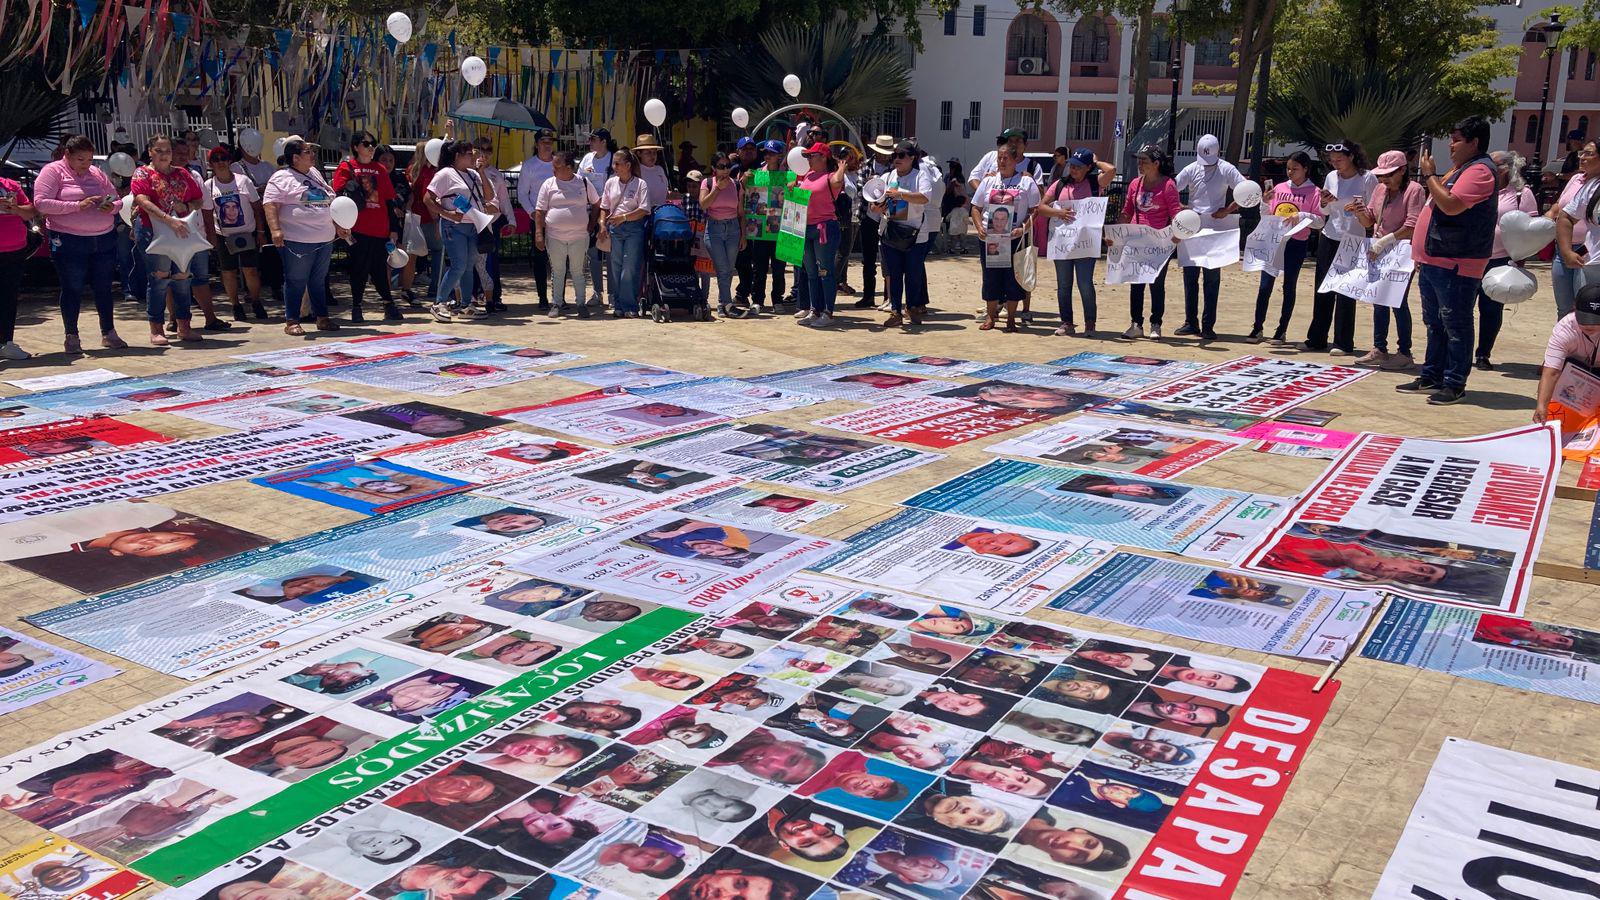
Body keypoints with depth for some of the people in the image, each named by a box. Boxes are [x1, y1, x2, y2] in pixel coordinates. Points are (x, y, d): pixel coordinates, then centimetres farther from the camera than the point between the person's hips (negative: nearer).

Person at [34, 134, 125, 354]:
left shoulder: (97, 173, 13)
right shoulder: (52, 171, -2)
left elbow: (116, 199, 17)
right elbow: (41, 203, -13)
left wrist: (112, 207, -7)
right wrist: (78, 205, -19)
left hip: (104, 239, 4)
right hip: (69, 242, -4)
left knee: (103, 287, 9)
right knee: (72, 289, 2)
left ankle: (108, 333, 18)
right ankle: (72, 336, 12)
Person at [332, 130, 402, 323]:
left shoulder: (380, 169, 14)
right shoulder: (346, 167, 3)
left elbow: (389, 201, 14)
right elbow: (340, 198, -3)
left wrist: (394, 229, 10)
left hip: (380, 230, 3)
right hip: (358, 230, -3)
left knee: (379, 268, 6)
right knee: (359, 269, 1)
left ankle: (389, 305, 14)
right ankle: (356, 308, 11)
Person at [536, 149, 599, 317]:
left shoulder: (584, 183, 2)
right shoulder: (548, 184, 2)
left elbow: (597, 204, 13)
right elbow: (539, 211, 1)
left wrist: (591, 224, 7)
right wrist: (539, 233, -6)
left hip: (579, 236, -1)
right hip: (555, 237, 1)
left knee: (577, 272, 6)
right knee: (557, 272, 7)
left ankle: (580, 304, 14)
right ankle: (556, 304, 15)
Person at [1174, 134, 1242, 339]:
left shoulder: (1227, 169, 0)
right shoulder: (1191, 169, 7)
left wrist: (1228, 210, -15)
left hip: (1215, 229, -3)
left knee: (1212, 278, -1)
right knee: (1190, 275, 5)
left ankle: (1208, 326, 2)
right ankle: (1191, 322, 14)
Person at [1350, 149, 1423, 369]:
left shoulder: (1414, 190, -10)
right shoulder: (1380, 189, 10)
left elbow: (1412, 227, -19)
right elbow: (1369, 222, 16)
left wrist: (1385, 241, -25)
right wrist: (1361, 213, -6)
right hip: (1379, 254, 7)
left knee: (1398, 302, -5)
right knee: (1379, 301, 10)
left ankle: (1404, 353, 4)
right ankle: (1379, 349, 17)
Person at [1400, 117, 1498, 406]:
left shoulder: (1479, 170, -13)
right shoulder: (1459, 168, 20)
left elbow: (1452, 206, -25)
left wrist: (1430, 175, -14)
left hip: (1456, 264, -11)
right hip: (1434, 261, 11)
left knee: (1456, 326, -5)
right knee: (1435, 324, 15)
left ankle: (1454, 385, -1)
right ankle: (1432, 378, 24)